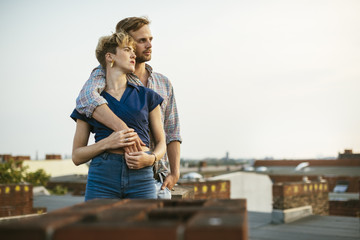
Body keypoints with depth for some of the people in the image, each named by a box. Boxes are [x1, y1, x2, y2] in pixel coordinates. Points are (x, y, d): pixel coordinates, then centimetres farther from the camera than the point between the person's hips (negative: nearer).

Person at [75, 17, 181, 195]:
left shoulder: (163, 83, 13)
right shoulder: (105, 75, -2)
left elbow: (172, 133, 13)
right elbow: (86, 99, -27)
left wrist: (175, 173, 1)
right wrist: (122, 127, -40)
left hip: (157, 175, 4)